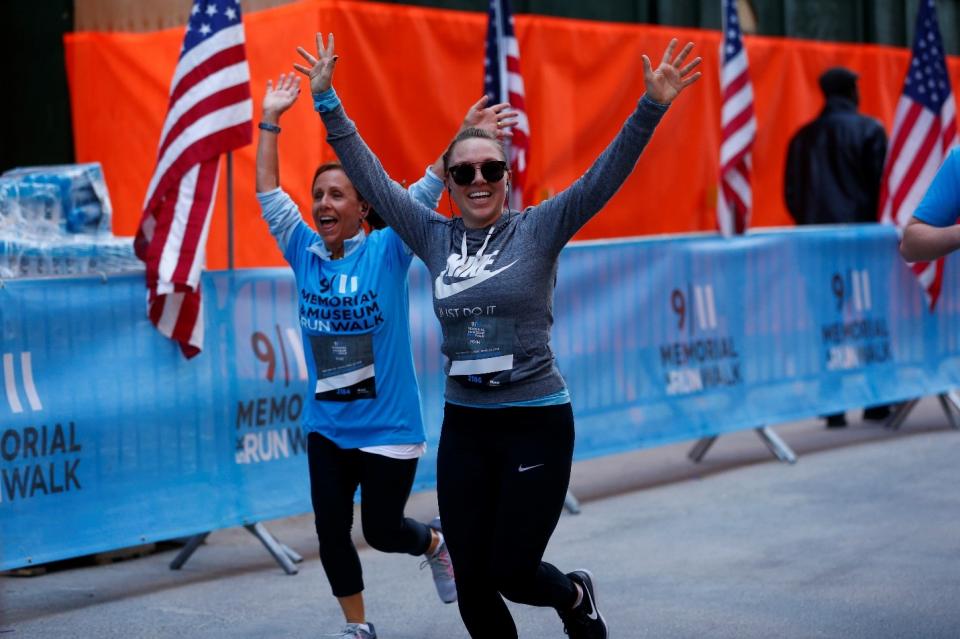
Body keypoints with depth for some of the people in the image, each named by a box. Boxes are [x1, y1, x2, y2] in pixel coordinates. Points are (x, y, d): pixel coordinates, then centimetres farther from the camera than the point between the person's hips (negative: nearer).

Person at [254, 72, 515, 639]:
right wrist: (271, 119, 3)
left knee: (382, 529, 5)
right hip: (326, 426, 4)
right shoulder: (305, 253, 1)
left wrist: (464, 137, -24)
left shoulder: (386, 251, -9)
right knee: (331, 530, 5)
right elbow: (269, 193, 4)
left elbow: (426, 191, -15)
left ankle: (435, 542, 40)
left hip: (389, 427, -4)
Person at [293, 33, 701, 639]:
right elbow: (371, 177, 7)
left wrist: (652, 107, -26)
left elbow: (605, 175, -15)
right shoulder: (436, 237, 5)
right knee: (472, 589, 6)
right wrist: (328, 103, 4)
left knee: (511, 574, 0)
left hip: (536, 423, -4)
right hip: (464, 427, 4)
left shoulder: (539, 229, -4)